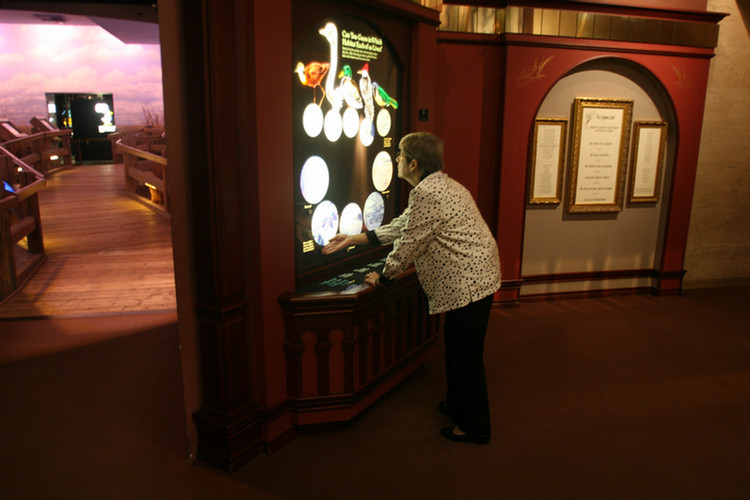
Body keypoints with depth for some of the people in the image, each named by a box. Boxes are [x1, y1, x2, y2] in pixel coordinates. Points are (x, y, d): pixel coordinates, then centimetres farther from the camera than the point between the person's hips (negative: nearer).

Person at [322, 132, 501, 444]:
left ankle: (474, 427, 16)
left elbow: (409, 244, -15)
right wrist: (353, 240, 19)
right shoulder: (438, 185, 15)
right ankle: (456, 404, 40)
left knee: (466, 354, 1)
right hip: (470, 277, 11)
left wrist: (382, 277, 1)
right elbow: (401, 227, 19)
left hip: (469, 280, -11)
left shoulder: (426, 193, -20)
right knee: (455, 345, 22)